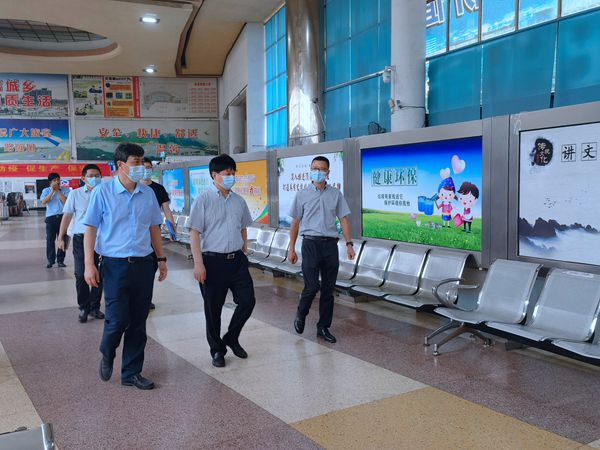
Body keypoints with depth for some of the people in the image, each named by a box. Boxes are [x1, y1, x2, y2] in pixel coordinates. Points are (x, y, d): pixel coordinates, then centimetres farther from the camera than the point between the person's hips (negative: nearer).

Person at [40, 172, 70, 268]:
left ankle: (60, 260, 11)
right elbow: (43, 202, -8)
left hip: (62, 217, 0)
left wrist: (57, 191, -8)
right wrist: (52, 191, -10)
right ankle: (50, 260, 8)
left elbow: (66, 201, -11)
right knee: (50, 240, 0)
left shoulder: (66, 190, 4)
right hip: (51, 217, 0)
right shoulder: (46, 190, 7)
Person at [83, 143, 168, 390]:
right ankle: (107, 356, 29)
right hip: (115, 265, -4)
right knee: (118, 319, -5)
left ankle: (131, 372, 24)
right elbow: (90, 229, -3)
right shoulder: (103, 192, -5)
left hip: (144, 265, 4)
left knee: (138, 322, 8)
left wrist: (162, 259, 14)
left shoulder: (148, 193, 6)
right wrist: (89, 264, -9)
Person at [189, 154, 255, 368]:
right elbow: (194, 233, -9)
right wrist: (198, 264, -14)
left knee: (247, 300, 3)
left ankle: (231, 338, 27)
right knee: (213, 308, 6)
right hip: (213, 260, -4)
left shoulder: (239, 201, 9)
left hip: (237, 260, 5)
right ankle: (217, 350, 25)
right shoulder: (203, 200, -7)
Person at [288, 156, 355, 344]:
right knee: (312, 286, -9)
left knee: (328, 289, 6)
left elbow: (343, 219, 9)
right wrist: (292, 249, 6)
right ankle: (300, 316, 19)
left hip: (330, 245, 2)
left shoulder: (336, 194, 9)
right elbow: (295, 223, 8)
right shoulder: (302, 195, 5)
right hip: (310, 243, -2)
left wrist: (349, 244, 0)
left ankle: (323, 328, 19)